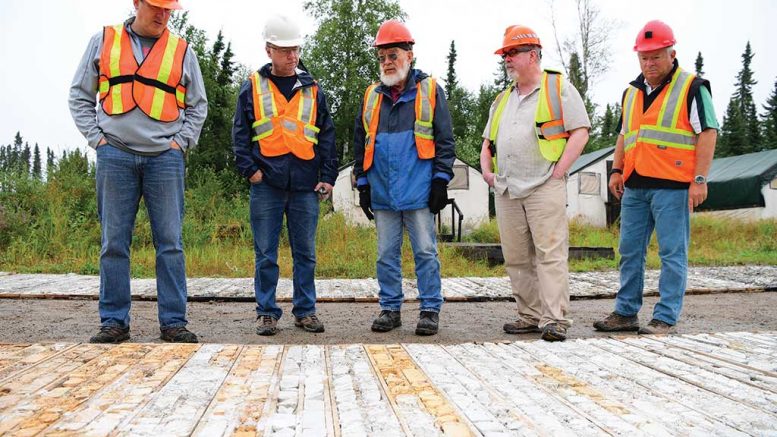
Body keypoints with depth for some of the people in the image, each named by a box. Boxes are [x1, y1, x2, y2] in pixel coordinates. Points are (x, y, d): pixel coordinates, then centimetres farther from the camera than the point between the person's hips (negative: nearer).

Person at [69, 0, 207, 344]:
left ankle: (173, 322, 5)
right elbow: (80, 95, 13)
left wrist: (181, 141, 3)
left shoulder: (182, 50, 11)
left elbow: (198, 106, 16)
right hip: (115, 156, 0)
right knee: (113, 242, 2)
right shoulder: (103, 42, 10)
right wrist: (96, 137, 1)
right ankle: (114, 321, 11)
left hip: (165, 158, 0)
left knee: (170, 242, -1)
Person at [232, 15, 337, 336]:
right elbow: (240, 133, 6)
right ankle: (266, 312, 13)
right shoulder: (252, 88, 7)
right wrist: (249, 168, -7)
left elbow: (327, 136, 11)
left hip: (305, 186, 2)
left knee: (305, 253, 7)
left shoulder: (312, 90, 12)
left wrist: (328, 176, 3)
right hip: (267, 184, -1)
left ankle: (305, 310, 18)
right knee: (266, 254, 3)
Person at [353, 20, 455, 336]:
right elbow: (360, 144, 16)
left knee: (425, 251, 1)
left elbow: (445, 139, 0)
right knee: (386, 254, 9)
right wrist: (362, 185, 11)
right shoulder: (371, 96, 13)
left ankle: (430, 310, 10)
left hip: (419, 191, -4)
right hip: (382, 193, 4)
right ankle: (390, 309, 19)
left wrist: (441, 180, -6)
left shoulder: (430, 91, 3)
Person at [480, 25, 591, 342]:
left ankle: (555, 319, -9)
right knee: (516, 258, 7)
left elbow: (580, 132, -4)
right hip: (506, 191, 7)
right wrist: (486, 170, 10)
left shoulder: (558, 88, 3)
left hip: (545, 187, -7)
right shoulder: (503, 99, 22)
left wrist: (558, 171, -11)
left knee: (550, 253, -10)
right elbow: (488, 141, 28)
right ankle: (530, 315, 15)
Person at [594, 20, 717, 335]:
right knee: (630, 252, 10)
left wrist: (700, 179, -12)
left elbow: (707, 133, -6)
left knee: (672, 254, -2)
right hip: (634, 187, 7)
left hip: (672, 187, -6)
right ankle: (626, 313, 19)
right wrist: (617, 170, 13)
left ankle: (665, 318, 4)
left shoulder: (692, 88, -1)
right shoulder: (631, 92, 18)